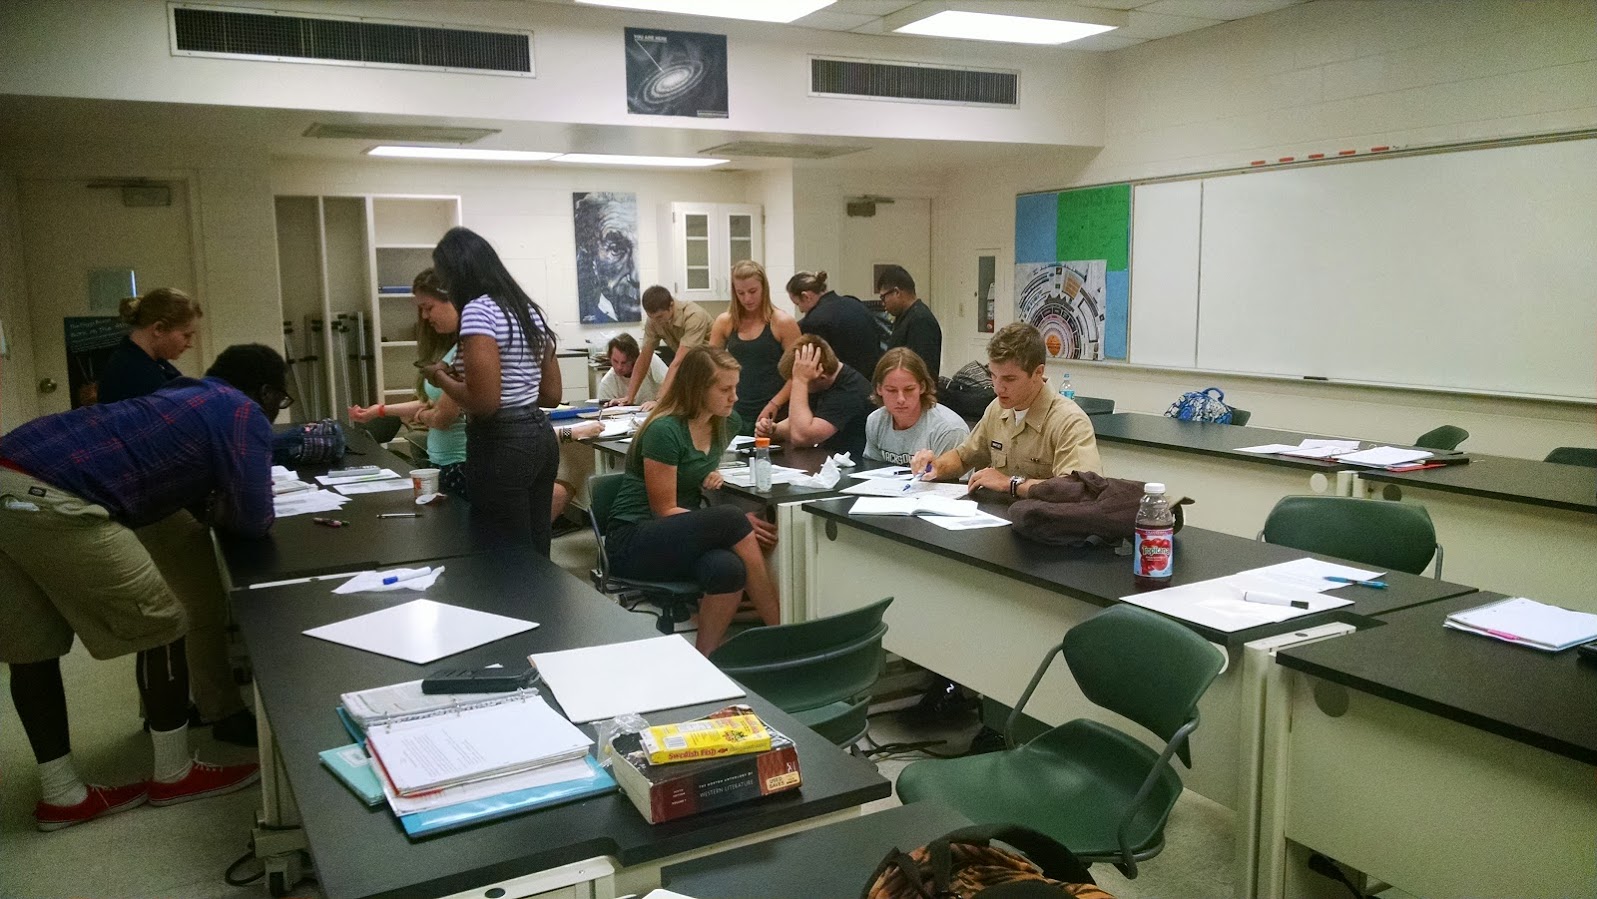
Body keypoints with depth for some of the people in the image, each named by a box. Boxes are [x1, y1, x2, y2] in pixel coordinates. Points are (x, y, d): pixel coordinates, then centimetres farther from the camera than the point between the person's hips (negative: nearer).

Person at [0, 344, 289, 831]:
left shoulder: (189, 398, 28)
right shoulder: (243, 411, 3)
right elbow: (254, 521, 0)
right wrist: (222, 511, 19)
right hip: (47, 499, -9)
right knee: (158, 627, 6)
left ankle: (61, 794, 28)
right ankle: (174, 774, 20)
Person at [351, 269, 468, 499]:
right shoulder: (451, 346, 11)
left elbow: (443, 416, -17)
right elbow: (433, 402, 15)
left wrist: (420, 415, 5)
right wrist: (380, 410, 19)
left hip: (461, 464, -9)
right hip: (443, 462, 9)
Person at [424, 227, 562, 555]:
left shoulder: (478, 310, -13)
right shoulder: (529, 310, 13)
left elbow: (484, 402, -22)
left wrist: (442, 378, -3)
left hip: (501, 446, -9)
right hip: (540, 437, 9)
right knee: (535, 555, 14)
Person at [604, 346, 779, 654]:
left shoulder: (726, 422, 3)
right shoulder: (664, 430, -19)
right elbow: (665, 510, -15)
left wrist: (712, 477, 2)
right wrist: (736, 525, -21)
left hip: (684, 534, 6)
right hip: (633, 539, -6)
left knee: (728, 569, -33)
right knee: (731, 520, -32)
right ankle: (780, 631, -22)